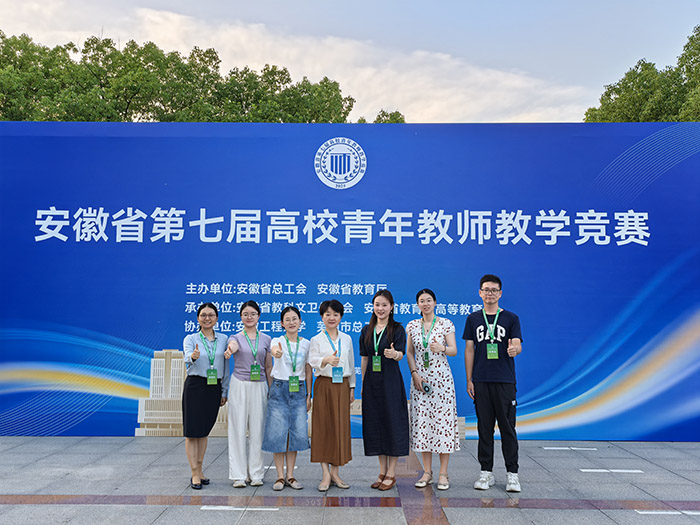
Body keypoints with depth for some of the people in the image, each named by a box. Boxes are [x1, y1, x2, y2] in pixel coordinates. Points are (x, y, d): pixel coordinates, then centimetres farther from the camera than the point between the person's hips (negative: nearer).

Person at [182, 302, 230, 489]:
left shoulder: (223, 339, 6)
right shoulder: (191, 339, -2)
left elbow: (226, 367, 10)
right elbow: (187, 357, -22)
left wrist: (225, 391, 8)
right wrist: (193, 356, -46)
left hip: (214, 388, 3)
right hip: (195, 386, -3)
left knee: (204, 430, 12)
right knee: (192, 431, -1)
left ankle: (199, 470, 23)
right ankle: (195, 474, 7)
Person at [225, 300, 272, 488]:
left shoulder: (266, 339, 8)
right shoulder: (236, 337, 2)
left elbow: (269, 367, 12)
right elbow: (232, 346, -24)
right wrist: (229, 351, -48)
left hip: (259, 387, 2)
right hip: (240, 386, -2)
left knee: (257, 429, 4)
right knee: (238, 429, 0)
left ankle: (256, 473, 16)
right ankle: (239, 475, 9)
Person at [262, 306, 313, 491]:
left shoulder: (306, 343, 5)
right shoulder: (278, 341, -4)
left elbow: (308, 370, 9)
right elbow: (275, 350, -30)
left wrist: (309, 395, 6)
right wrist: (277, 352, -54)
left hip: (299, 390, 3)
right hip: (279, 388, -2)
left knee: (296, 432, 3)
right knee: (278, 432, -1)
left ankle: (290, 476, 15)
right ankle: (280, 476, 10)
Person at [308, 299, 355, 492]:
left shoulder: (347, 339, 11)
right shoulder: (316, 340, 1)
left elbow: (351, 365, 14)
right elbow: (313, 361, -14)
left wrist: (352, 387, 11)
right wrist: (326, 360, -35)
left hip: (342, 386, 3)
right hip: (323, 385, -3)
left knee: (341, 428, 3)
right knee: (323, 427, -3)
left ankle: (335, 473, 12)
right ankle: (326, 474, 4)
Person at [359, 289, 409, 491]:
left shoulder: (397, 329, -2)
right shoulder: (367, 330, 10)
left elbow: (401, 353, -15)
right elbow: (365, 358, 13)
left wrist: (394, 354, -38)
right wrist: (363, 384, 11)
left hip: (391, 381, -4)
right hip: (372, 382, 5)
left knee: (392, 423, -2)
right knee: (375, 423, 7)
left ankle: (391, 474, 9)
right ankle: (382, 472, 19)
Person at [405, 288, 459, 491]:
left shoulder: (446, 324, 2)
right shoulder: (412, 326, 9)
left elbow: (454, 350, -2)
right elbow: (409, 353, 9)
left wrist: (442, 348, -23)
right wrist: (414, 373, -5)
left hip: (441, 378, -2)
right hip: (420, 378, 3)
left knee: (443, 420, -4)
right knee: (421, 422, 2)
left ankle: (443, 473, 5)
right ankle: (427, 472, 13)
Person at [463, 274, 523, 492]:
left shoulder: (511, 318, 5)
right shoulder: (473, 319, 10)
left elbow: (517, 344, -6)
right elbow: (469, 350, 10)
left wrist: (514, 348, -31)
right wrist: (469, 380, 5)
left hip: (505, 380, -2)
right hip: (481, 381, 2)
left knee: (507, 426, 0)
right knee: (484, 427, 7)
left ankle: (512, 473, 10)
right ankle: (486, 472, 16)